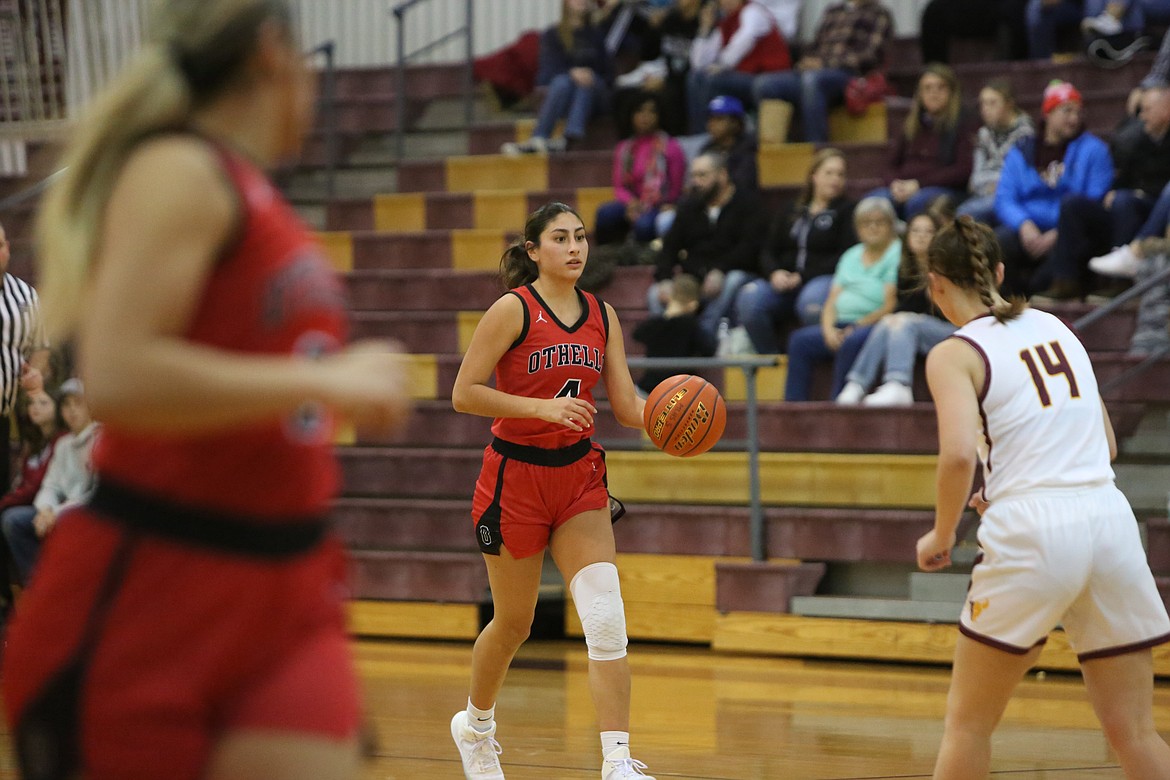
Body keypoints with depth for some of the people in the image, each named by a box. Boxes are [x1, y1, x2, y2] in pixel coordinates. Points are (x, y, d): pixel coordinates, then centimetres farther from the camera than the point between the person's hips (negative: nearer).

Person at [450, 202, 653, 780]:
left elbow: (627, 405, 5)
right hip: (516, 474, -4)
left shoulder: (602, 315, 5)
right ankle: (475, 724, 39)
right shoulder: (513, 309, -11)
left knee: (606, 616, -13)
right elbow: (463, 394, -15)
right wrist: (544, 406, -25)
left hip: (578, 474, 4)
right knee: (513, 622, 10)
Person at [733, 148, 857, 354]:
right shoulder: (790, 213, 23)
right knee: (748, 298, -26)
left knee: (811, 301, -40)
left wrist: (802, 277, -11)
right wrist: (775, 273, -6)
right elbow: (769, 252, 18)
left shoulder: (847, 211, 7)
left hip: (826, 280, -4)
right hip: (784, 281, 4)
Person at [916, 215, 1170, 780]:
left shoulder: (955, 354, -1)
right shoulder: (1054, 327, 17)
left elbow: (958, 455, -18)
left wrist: (941, 536, -3)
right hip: (1109, 517, 5)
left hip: (1033, 535, -5)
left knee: (967, 721, 13)